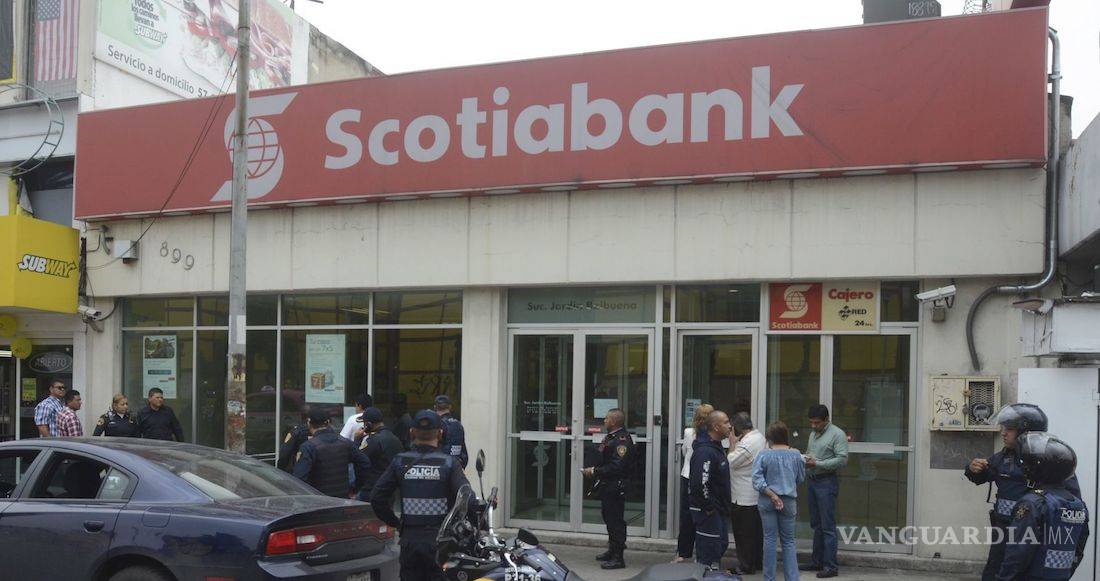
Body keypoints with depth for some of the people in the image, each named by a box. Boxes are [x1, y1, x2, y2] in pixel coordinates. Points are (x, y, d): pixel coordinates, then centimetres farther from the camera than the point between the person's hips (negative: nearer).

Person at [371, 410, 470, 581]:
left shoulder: (399, 462, -1)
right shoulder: (449, 463, -8)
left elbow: (377, 498, -3)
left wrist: (395, 523, 8)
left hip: (409, 540, 2)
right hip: (440, 540, -2)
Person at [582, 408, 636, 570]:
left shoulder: (622, 440, -20)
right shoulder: (610, 437, 13)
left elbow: (616, 467, -26)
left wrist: (595, 471, -21)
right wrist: (594, 469, 9)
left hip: (615, 487, -11)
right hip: (607, 486, 11)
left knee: (616, 521, -6)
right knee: (609, 519, 20)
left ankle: (618, 558, -1)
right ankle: (612, 550, 33)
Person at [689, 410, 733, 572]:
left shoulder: (716, 447, 11)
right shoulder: (705, 451, -23)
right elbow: (700, 483, -30)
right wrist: (709, 508, -21)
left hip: (718, 509, 11)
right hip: (708, 511, -10)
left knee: (722, 545, 20)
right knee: (709, 552, -3)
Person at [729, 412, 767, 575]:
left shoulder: (746, 443, -23)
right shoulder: (760, 437, 7)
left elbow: (730, 462, -17)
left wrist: (733, 443, -10)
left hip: (743, 498, -9)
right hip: (758, 495, 9)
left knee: (743, 533, 2)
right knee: (757, 531, 17)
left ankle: (745, 566, 8)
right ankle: (758, 562, 27)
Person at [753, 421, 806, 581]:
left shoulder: (764, 454, -10)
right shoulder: (795, 455, -5)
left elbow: (757, 479, -15)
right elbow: (801, 478, 6)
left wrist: (772, 495, -13)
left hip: (767, 502, -1)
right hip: (789, 502, 1)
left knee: (770, 539, 7)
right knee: (788, 541, 11)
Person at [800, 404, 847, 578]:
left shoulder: (837, 434, -9)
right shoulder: (813, 433, 16)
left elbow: (842, 460, -16)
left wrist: (817, 463, -18)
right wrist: (804, 460, 2)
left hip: (826, 483, -8)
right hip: (812, 482, 8)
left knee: (828, 526, -6)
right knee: (816, 525, 13)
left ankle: (831, 566, -3)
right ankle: (816, 561, 21)